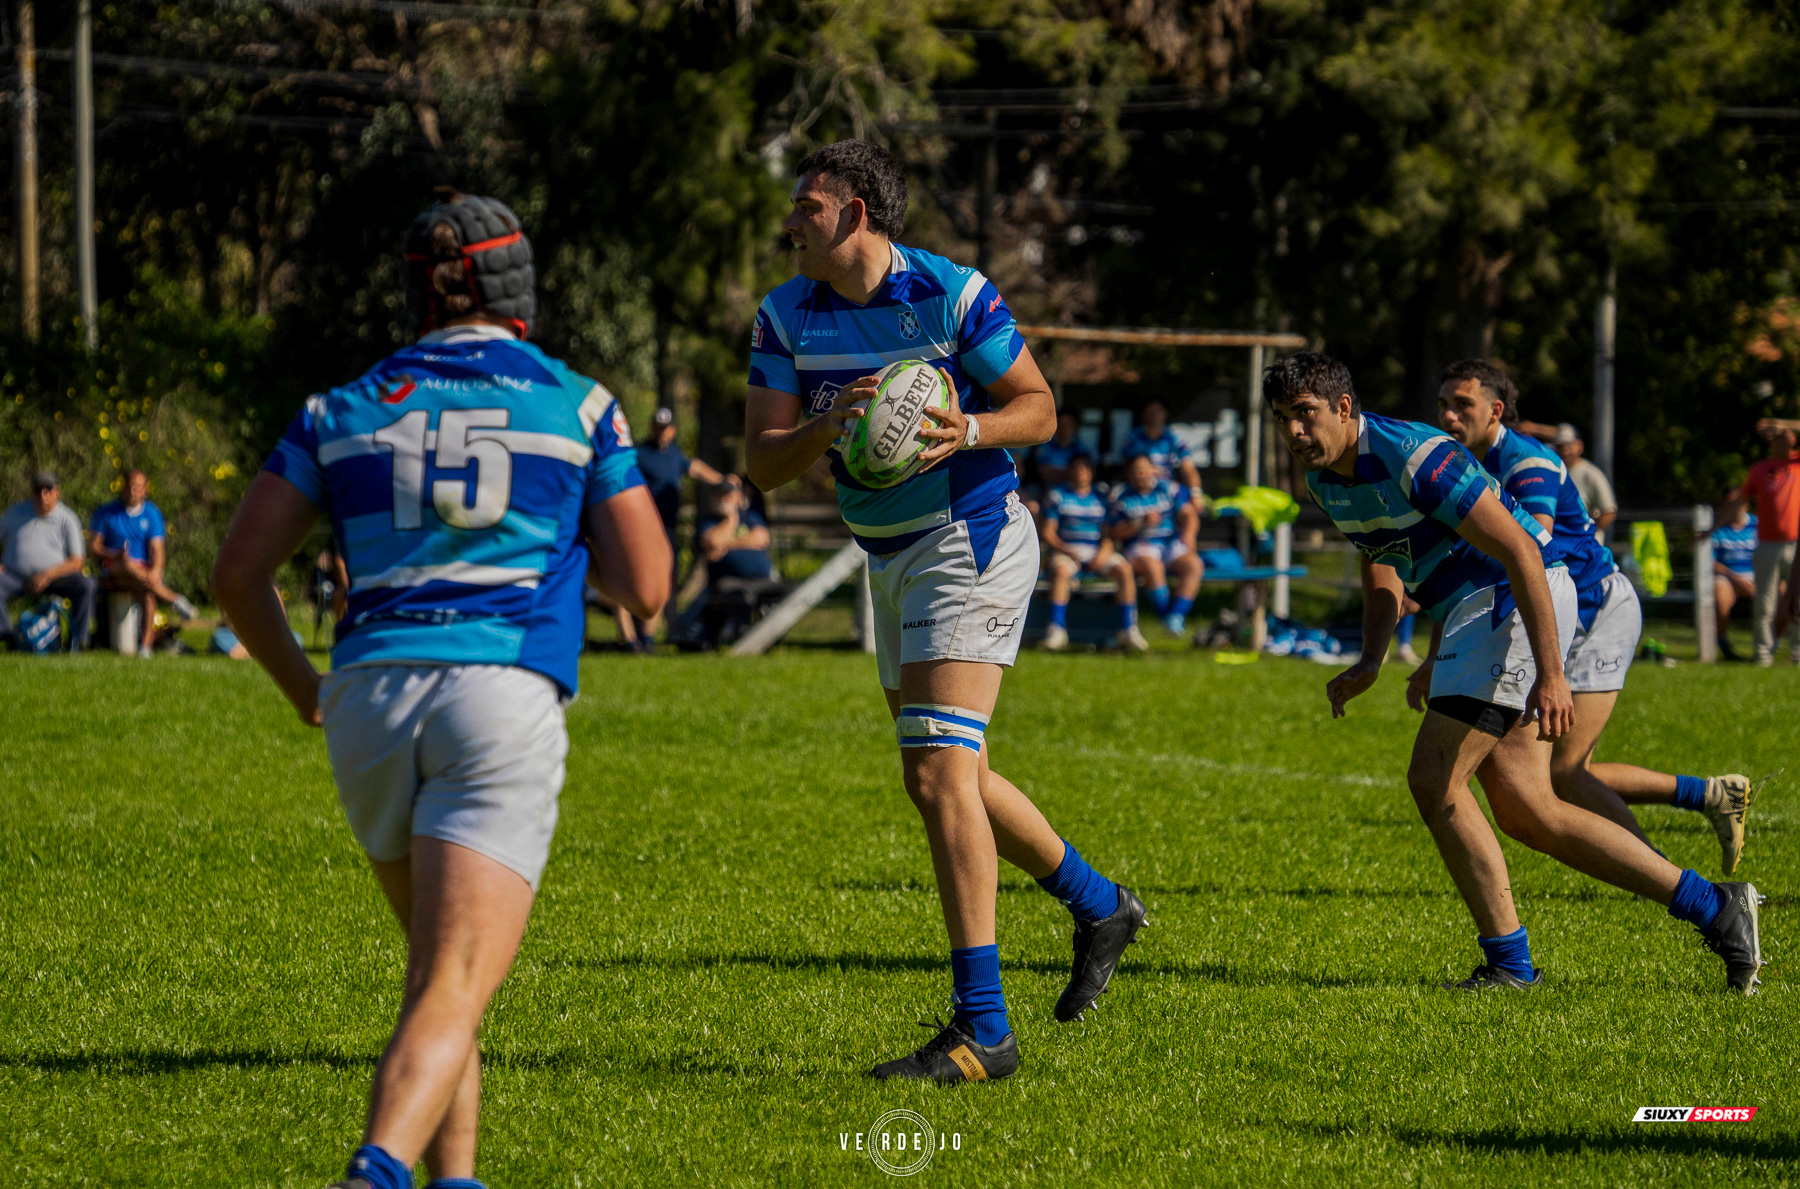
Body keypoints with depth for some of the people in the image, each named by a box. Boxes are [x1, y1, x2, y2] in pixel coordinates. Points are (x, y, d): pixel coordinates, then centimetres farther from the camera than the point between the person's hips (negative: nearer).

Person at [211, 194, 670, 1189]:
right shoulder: (578, 406, 10)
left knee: (442, 964, 27)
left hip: (369, 697, 4)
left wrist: (300, 687, 27)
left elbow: (238, 572, 11)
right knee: (452, 996, -13)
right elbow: (646, 589, 9)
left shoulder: (343, 410, 16)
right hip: (505, 696, -4)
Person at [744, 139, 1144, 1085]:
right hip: (891, 561, 8)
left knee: (939, 772, -18)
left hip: (970, 542, -8)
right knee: (944, 777, 17)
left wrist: (967, 429, -25)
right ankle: (1098, 907, 39)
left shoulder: (951, 295, -15)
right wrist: (828, 424, -24)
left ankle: (981, 1030, -18)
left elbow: (1038, 408, -6)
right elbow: (764, 464, -5)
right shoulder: (785, 317, 0)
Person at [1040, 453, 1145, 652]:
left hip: (1099, 551, 2)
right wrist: (1066, 550, -15)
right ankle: (1056, 630, -35)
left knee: (1125, 570, -25)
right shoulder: (1058, 495, 8)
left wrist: (1104, 552, -11)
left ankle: (1128, 630, -23)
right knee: (1060, 570, -37)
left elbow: (1108, 533, 10)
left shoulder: (1100, 497, 14)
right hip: (1066, 549, -2)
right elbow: (1048, 534, 2)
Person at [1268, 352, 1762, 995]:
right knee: (1525, 811, 5)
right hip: (1477, 611, 10)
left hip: (1517, 601, -10)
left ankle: (1508, 964, -3)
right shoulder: (1326, 479, 7)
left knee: (1434, 779, -13)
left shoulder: (1415, 457, -22)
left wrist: (1550, 674, -29)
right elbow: (1383, 570, 22)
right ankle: (1714, 908, 8)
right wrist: (1369, 663, 5)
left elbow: (1519, 551, -24)